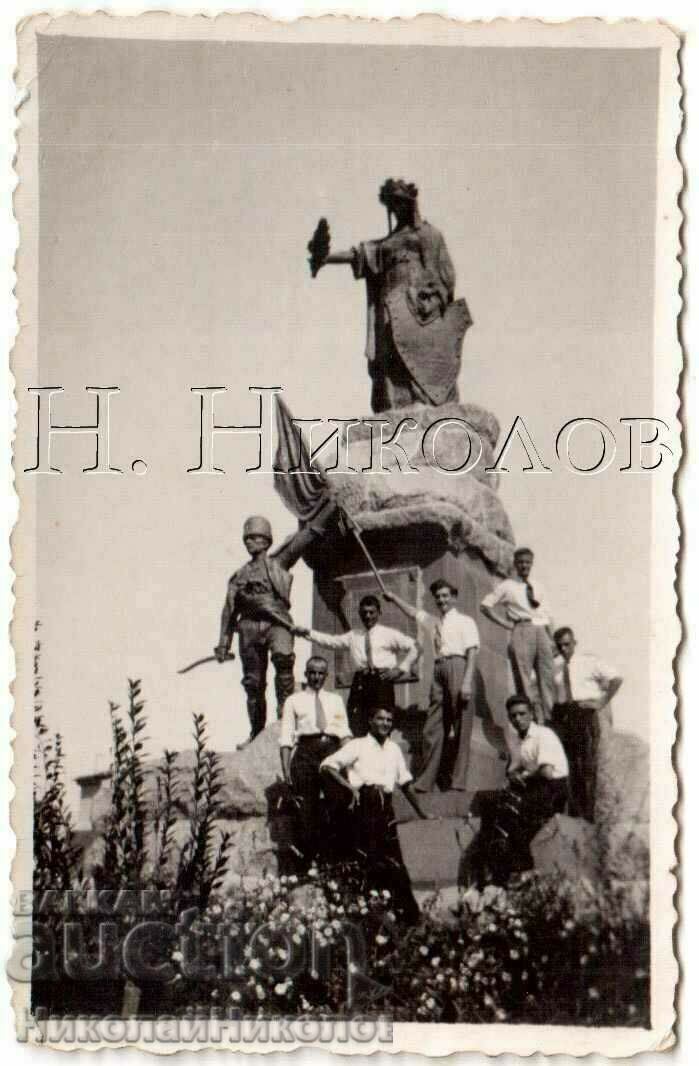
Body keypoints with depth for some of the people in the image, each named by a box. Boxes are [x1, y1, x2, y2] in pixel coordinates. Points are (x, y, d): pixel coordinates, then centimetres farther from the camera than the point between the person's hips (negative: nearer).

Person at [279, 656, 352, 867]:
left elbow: (344, 731, 10)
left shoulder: (335, 700, 20)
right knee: (306, 808, -5)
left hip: (332, 750, 2)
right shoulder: (294, 700, 14)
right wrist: (285, 767, -4)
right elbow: (286, 736, 7)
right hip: (305, 749, -2)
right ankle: (307, 860, 0)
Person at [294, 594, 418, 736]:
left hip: (381, 681, -2)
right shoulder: (353, 636, 18)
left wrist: (400, 669, 1)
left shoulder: (389, 634, 11)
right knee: (356, 728, -7)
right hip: (360, 682, 2)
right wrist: (307, 633, 4)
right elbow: (330, 641, 14)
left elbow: (413, 648, 10)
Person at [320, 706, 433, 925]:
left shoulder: (394, 749, 15)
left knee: (394, 861, 2)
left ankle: (410, 915, 6)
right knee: (368, 863, -5)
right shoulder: (358, 746, 0)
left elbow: (405, 782, 22)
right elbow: (327, 765, -6)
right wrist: (350, 786, -15)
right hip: (364, 804, -4)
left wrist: (420, 812, 22)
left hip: (386, 806, 4)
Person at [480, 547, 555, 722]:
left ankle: (549, 719, -1)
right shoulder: (507, 586, 5)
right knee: (524, 680, -7)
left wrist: (551, 639, 6)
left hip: (541, 631, 5)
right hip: (521, 633, -5)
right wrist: (505, 623, -4)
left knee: (547, 677, -2)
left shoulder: (538, 588, 19)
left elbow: (547, 615, 19)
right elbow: (486, 605, 2)